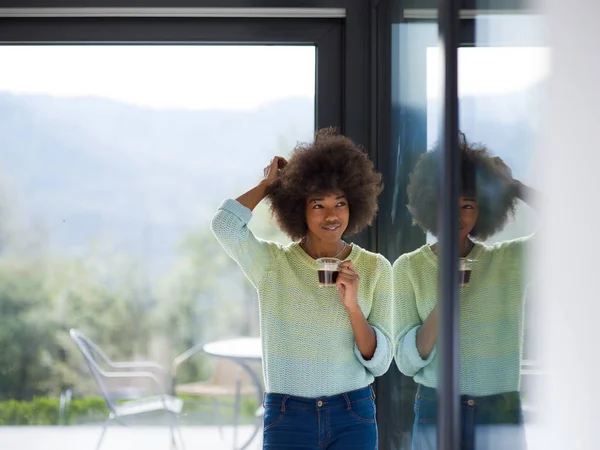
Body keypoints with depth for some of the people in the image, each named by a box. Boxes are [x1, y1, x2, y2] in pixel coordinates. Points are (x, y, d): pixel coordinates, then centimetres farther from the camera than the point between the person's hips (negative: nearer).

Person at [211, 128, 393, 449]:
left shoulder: (375, 269, 1)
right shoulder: (272, 264, -1)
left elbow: (379, 362, -1)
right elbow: (225, 224, -20)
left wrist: (352, 305, -17)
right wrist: (268, 184, -3)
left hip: (353, 419, 1)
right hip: (287, 419, -1)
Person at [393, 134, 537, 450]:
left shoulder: (511, 260, 3)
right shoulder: (408, 267, 1)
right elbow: (406, 361, -5)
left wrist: (514, 187, -5)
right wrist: (444, 302, -18)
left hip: (502, 417, 1)